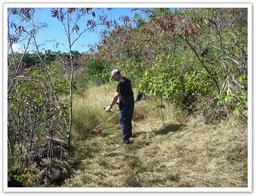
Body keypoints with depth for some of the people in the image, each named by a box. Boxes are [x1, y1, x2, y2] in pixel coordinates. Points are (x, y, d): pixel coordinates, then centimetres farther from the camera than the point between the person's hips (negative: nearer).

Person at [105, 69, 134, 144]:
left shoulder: (121, 83, -18)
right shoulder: (127, 80, 11)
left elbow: (116, 96, -20)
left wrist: (110, 106, -15)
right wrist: (119, 101, 25)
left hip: (125, 105, -9)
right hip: (131, 102, 9)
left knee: (123, 121, -3)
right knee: (128, 120, 22)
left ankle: (125, 139, -2)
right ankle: (129, 134, 38)